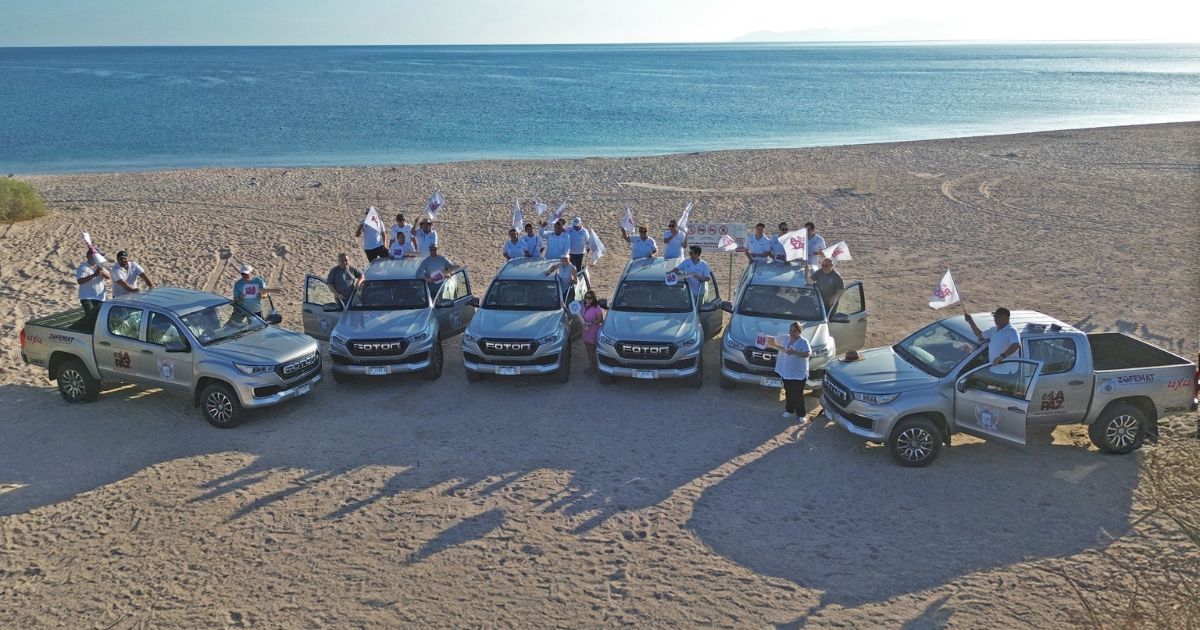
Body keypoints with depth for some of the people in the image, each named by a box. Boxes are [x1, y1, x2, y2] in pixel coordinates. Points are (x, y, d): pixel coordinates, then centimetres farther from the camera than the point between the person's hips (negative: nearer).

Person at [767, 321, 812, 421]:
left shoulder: (803, 342, -12)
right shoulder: (785, 338, 4)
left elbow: (806, 354, -26)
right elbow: (773, 341, 14)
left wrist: (795, 352, -37)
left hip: (798, 374, -5)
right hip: (785, 372, 5)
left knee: (798, 395, 0)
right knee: (788, 393, 18)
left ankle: (801, 414, 14)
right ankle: (789, 410, 35)